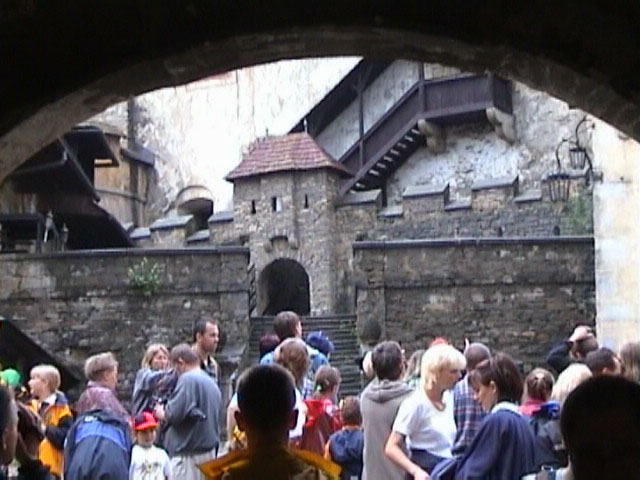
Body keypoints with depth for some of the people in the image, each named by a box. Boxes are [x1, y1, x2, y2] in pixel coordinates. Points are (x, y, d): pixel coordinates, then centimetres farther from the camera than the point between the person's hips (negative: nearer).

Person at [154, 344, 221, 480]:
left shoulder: (187, 379, -13)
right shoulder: (212, 383, 13)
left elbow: (175, 414, -21)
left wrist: (161, 414, 1)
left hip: (189, 453, -9)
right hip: (210, 450, 9)